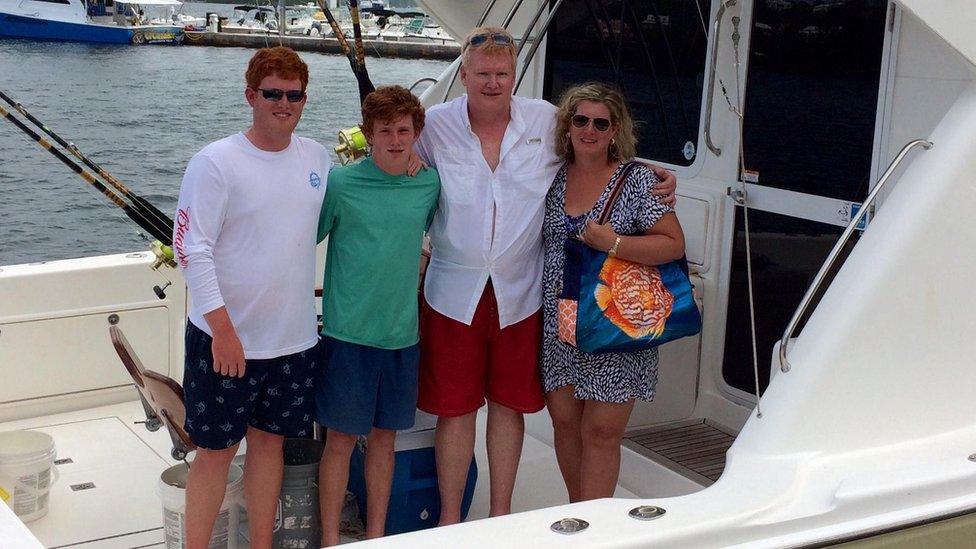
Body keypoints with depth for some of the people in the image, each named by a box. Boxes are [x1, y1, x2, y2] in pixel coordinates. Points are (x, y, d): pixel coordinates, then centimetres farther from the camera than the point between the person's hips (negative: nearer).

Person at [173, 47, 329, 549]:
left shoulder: (316, 157, 5)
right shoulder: (216, 162, -11)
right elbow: (190, 248, -14)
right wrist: (223, 329, -18)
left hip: (294, 337, 5)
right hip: (226, 338, -5)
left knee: (269, 441, 15)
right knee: (215, 450, 4)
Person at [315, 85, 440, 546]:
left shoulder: (430, 184, 3)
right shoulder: (340, 183, -8)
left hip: (403, 331, 4)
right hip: (348, 331, -3)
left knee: (384, 435, 14)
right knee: (342, 438, 4)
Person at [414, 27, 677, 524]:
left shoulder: (546, 120, -2)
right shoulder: (435, 125, -3)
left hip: (519, 294, 1)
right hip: (454, 293, -1)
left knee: (510, 405, 13)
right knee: (454, 408, 8)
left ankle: (501, 513, 30)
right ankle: (450, 518, 25)